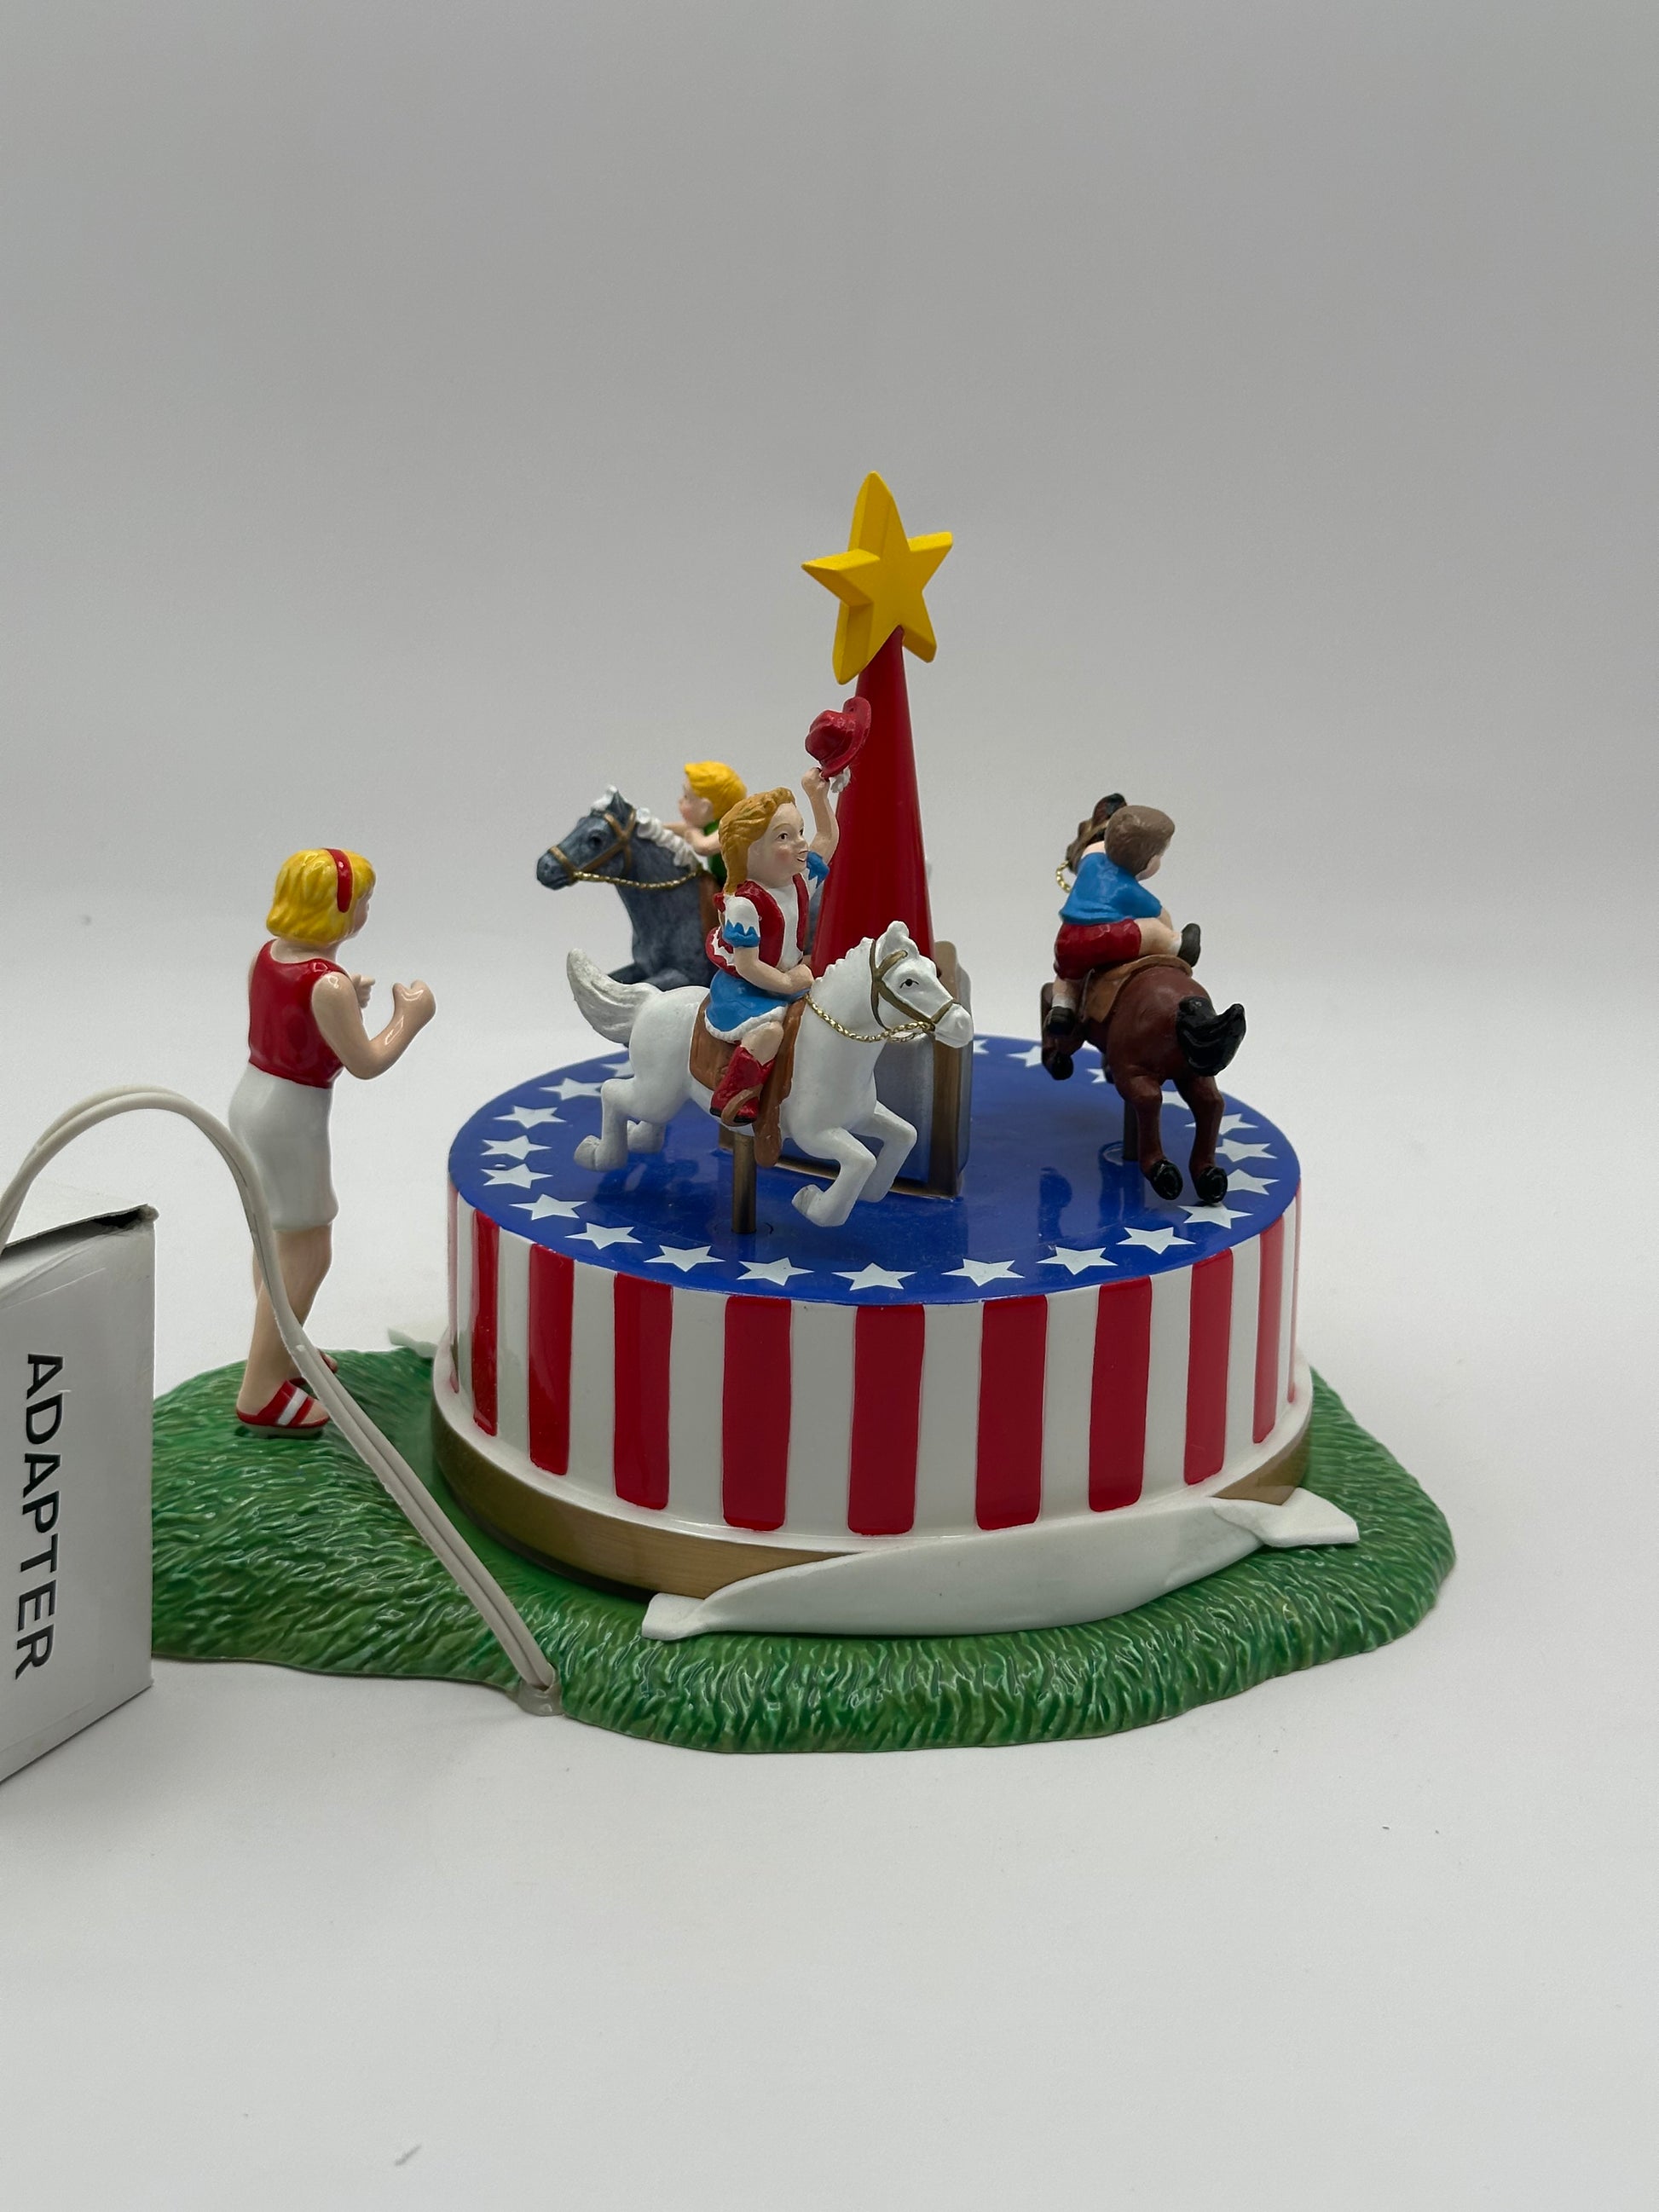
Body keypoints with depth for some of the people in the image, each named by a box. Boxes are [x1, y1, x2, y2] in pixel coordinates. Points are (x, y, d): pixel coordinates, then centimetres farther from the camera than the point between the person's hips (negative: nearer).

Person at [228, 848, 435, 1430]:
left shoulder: (268, 955, 0)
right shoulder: (327, 984, -25)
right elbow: (364, 1063, -20)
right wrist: (410, 1016, -7)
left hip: (252, 1098, 9)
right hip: (292, 1117, -9)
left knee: (277, 1237, 25)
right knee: (307, 1251, 2)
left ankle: (279, 1354, 41)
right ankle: (260, 1392, 8)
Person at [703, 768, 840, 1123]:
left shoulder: (801, 880, -1)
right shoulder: (745, 903, -25)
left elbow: (828, 839, 18)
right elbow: (747, 965, -25)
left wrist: (818, 796, 12)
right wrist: (788, 982, -21)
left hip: (790, 981, 9)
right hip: (743, 989, -9)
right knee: (769, 1028, -33)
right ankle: (734, 1097, -25)